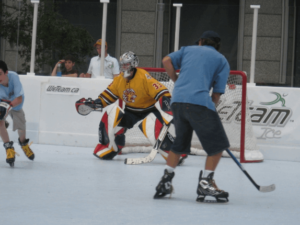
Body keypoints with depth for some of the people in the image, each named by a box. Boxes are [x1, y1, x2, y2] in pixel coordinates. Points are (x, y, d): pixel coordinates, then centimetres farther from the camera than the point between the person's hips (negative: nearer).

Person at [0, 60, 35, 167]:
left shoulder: (14, 77, -38)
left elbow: (19, 99, -38)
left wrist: (9, 105, -55)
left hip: (16, 103, 1)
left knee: (21, 127, 13)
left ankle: (23, 143, 50)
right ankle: (9, 147, -9)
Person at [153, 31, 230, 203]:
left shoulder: (188, 50, 26)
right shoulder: (222, 60, 17)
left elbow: (167, 61, 12)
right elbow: (217, 92, 8)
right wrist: (211, 109, 18)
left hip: (177, 100, 5)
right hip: (200, 101, -5)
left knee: (179, 143, 21)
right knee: (218, 144, 5)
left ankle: (166, 181, 17)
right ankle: (205, 183, -2)